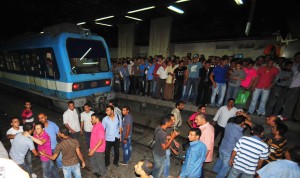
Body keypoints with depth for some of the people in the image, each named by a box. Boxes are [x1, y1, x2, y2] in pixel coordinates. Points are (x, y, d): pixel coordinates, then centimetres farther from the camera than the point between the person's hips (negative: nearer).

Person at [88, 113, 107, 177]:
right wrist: (91, 148, 19)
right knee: (93, 160, 26)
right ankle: (96, 171, 50)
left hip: (98, 149, -8)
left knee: (100, 162, 14)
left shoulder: (100, 128, -30)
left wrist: (93, 150, -29)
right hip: (93, 148, 8)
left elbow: (101, 141, -30)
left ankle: (102, 173, 39)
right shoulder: (95, 125, 0)